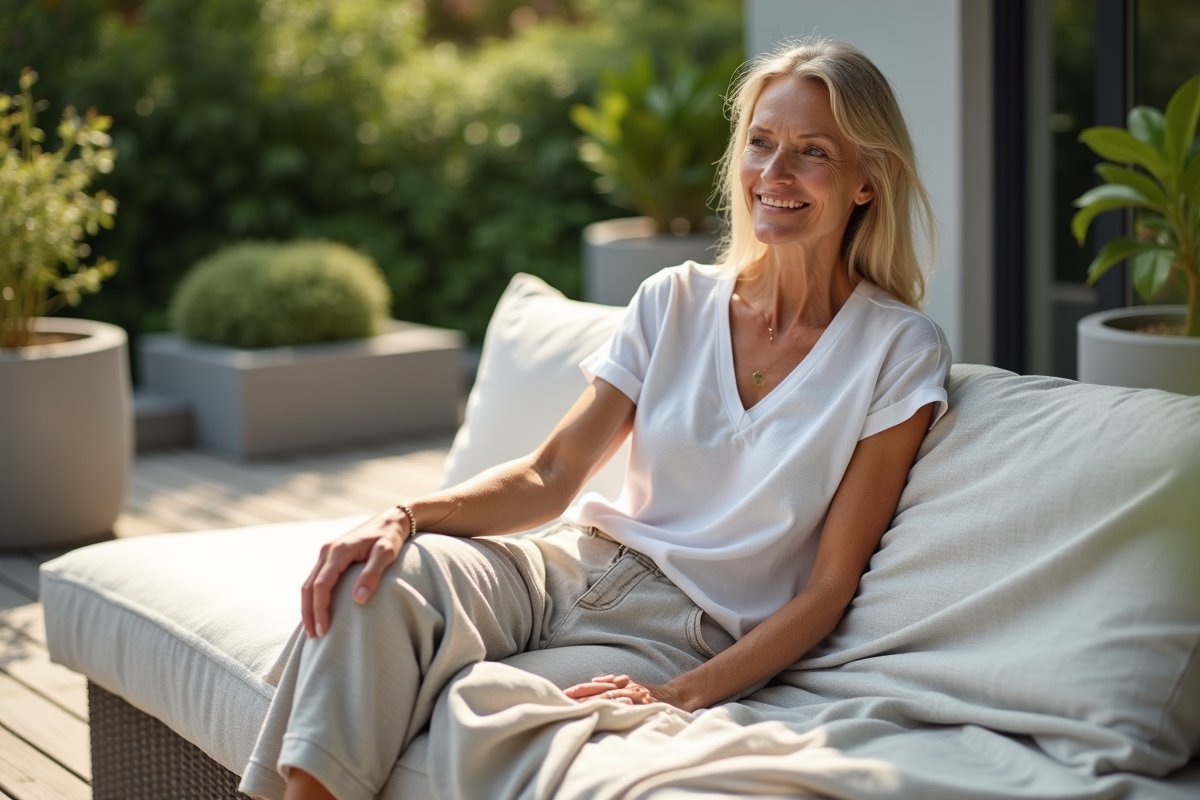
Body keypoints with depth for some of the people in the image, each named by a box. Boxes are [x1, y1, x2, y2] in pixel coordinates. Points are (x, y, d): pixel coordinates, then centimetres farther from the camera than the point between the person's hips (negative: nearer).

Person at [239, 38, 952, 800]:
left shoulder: (901, 352, -4)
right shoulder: (677, 301, 7)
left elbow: (831, 586, -6)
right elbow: (550, 476, 4)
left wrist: (684, 695, -18)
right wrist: (405, 515, -15)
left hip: (685, 640, -4)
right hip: (576, 567, 4)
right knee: (379, 574, -28)